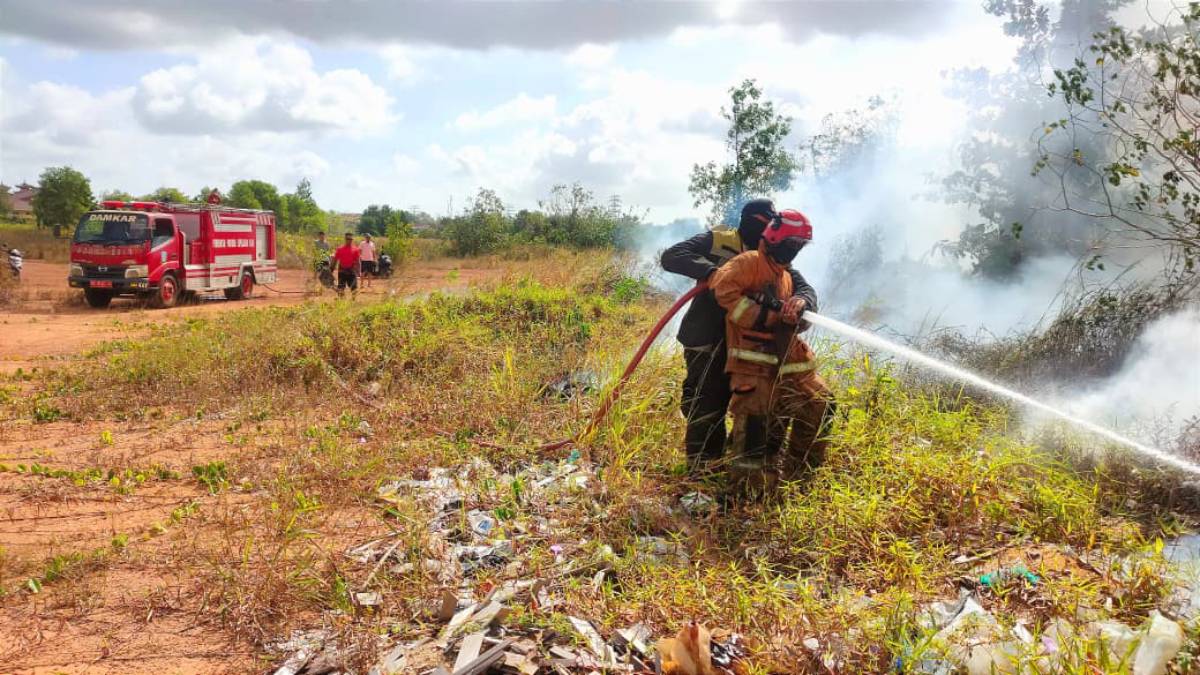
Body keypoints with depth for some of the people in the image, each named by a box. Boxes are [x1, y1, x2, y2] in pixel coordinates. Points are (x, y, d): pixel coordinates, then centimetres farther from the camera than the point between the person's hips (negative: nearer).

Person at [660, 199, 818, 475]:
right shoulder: (717, 241, -6)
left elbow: (804, 288, -3)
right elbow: (671, 257, -16)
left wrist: (800, 303, -29)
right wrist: (712, 270, -31)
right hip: (708, 344, -5)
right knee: (708, 409, -2)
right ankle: (703, 470, 14)